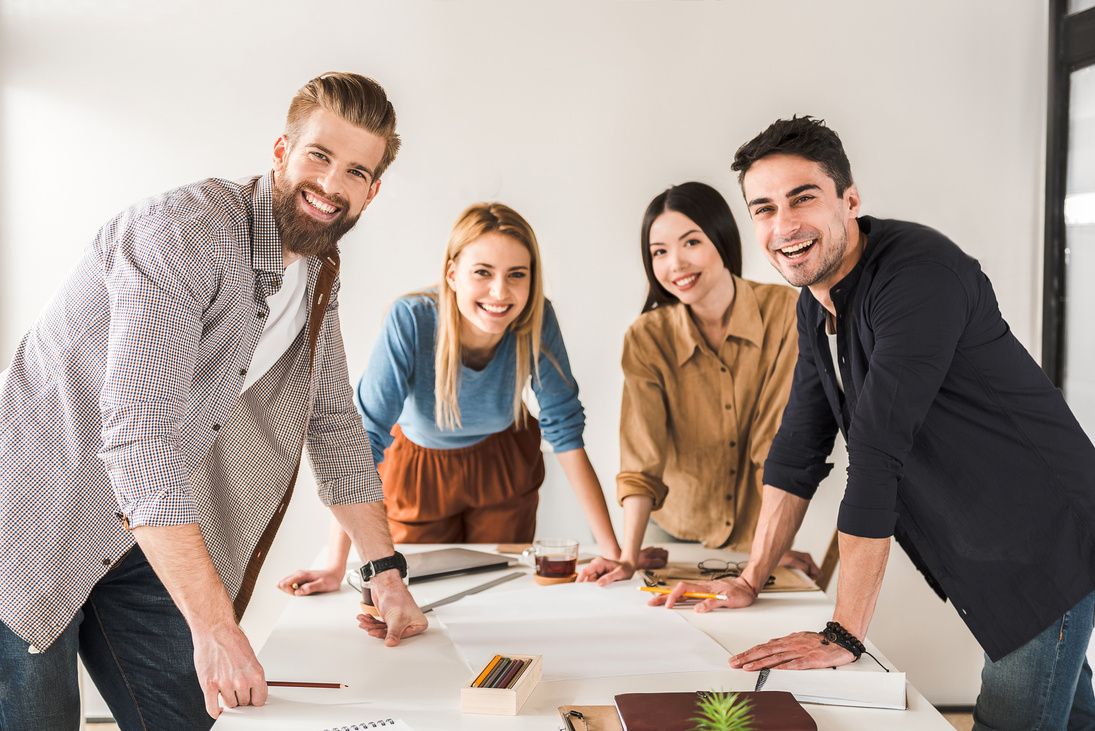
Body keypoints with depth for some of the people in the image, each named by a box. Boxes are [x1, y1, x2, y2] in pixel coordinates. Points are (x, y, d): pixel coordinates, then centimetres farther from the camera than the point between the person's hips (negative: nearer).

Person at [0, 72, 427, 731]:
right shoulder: (186, 230, -24)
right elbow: (138, 431, -32)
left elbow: (334, 420, 12)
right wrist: (214, 626, -33)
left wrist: (386, 570, 8)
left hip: (144, 537, 7)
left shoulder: (318, 277, 3)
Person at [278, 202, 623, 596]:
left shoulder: (537, 322, -28)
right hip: (419, 468, -1)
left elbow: (566, 432, -21)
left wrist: (611, 550, -25)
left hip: (505, 465, 2)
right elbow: (366, 436, -32)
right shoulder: (410, 321, -35)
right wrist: (335, 567, -35)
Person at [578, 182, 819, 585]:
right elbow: (642, 459, -14)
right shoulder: (647, 338, -12)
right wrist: (628, 557, -24)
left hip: (758, 535, 0)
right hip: (677, 534, 1)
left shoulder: (784, 311, -15)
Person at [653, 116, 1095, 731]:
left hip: (1044, 547, -8)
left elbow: (876, 453, -29)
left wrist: (844, 633, -26)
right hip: (985, 560, 8)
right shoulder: (817, 305, 3)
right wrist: (750, 581, 6)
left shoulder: (920, 273, -26)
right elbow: (800, 448, 7)